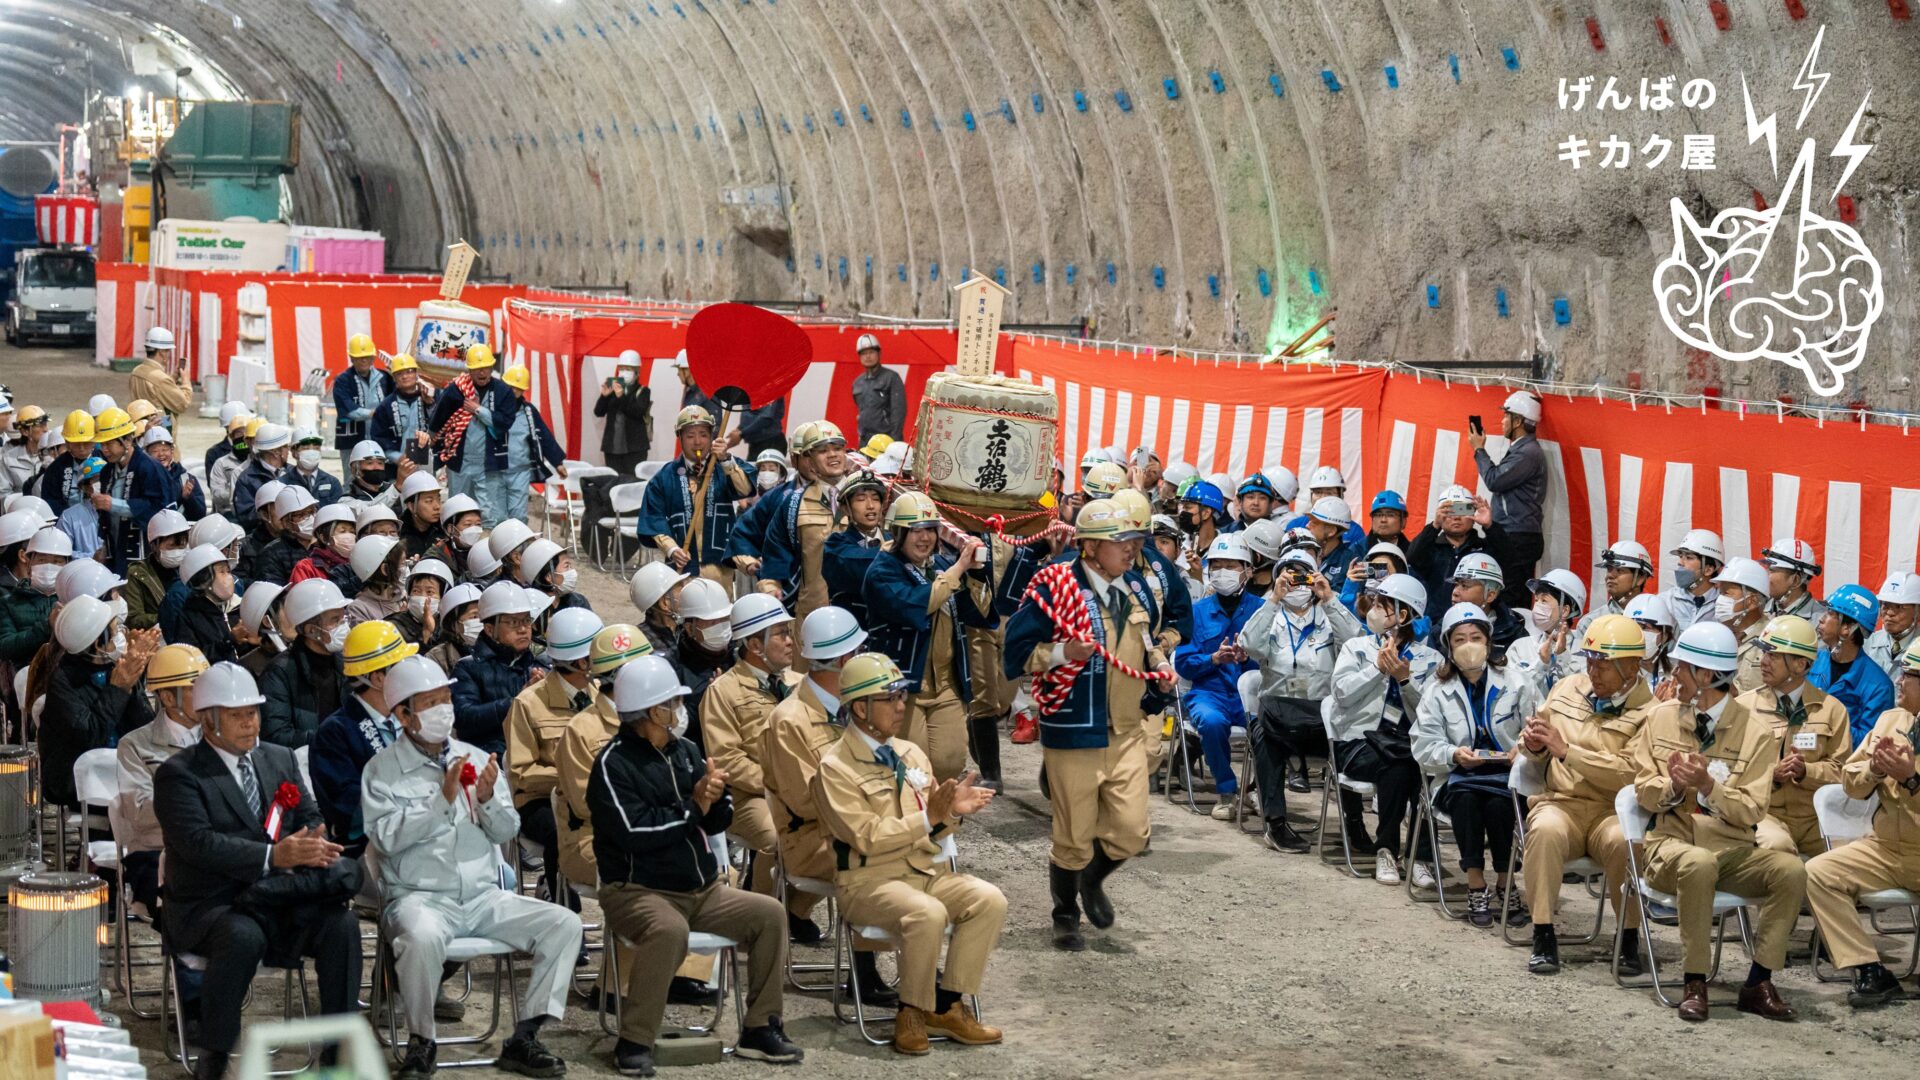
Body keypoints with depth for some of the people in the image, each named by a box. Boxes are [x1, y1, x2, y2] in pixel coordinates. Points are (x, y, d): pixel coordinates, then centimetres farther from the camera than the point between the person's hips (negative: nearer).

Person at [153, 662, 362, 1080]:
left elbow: (309, 820, 15)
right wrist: (273, 856, -30)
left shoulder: (280, 759, 16)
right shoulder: (179, 774, -5)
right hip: (208, 906, -5)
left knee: (342, 924, -21)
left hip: (278, 899, 5)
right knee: (244, 937, -37)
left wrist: (315, 845, -11)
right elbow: (197, 842, -19)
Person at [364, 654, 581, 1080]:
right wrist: (443, 799, -17)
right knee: (423, 936, -39)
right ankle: (420, 1042, -15)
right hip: (418, 896, -5)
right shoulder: (383, 768, 1)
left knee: (564, 924, -14)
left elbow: (507, 832, 10)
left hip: (484, 897, 5)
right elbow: (387, 837, -13)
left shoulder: (476, 758, 14)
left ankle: (523, 1039, -9)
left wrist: (488, 801, -10)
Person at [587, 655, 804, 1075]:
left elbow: (720, 821, 10)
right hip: (638, 891, -7)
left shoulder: (686, 751, 11)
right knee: (669, 930, -37)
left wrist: (715, 797, -13)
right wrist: (692, 808, -13)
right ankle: (634, 1042, -25)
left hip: (703, 890, 7)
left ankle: (759, 1029, 3)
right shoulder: (613, 764, -12)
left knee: (769, 913, -7)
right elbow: (635, 831, -24)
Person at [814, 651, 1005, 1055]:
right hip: (870, 880, -7)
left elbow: (934, 831, 13)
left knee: (990, 900, -18)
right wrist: (929, 817, -22)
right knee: (927, 914, -34)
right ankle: (913, 1011, -12)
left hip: (927, 871, 7)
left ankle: (948, 1005, -9)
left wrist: (953, 811, -10)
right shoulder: (835, 768, -10)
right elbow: (866, 837, -18)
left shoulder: (911, 754, 12)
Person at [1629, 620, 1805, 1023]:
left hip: (1735, 851, 1)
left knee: (1791, 871, -28)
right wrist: (1673, 787, -16)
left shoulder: (1756, 733, -1)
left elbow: (1751, 812, -6)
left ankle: (1758, 982, -16)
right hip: (1673, 842, -1)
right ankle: (1695, 983, -25)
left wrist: (1708, 785, -23)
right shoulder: (1662, 718, 7)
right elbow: (1644, 792, 6)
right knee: (1698, 863, -37)